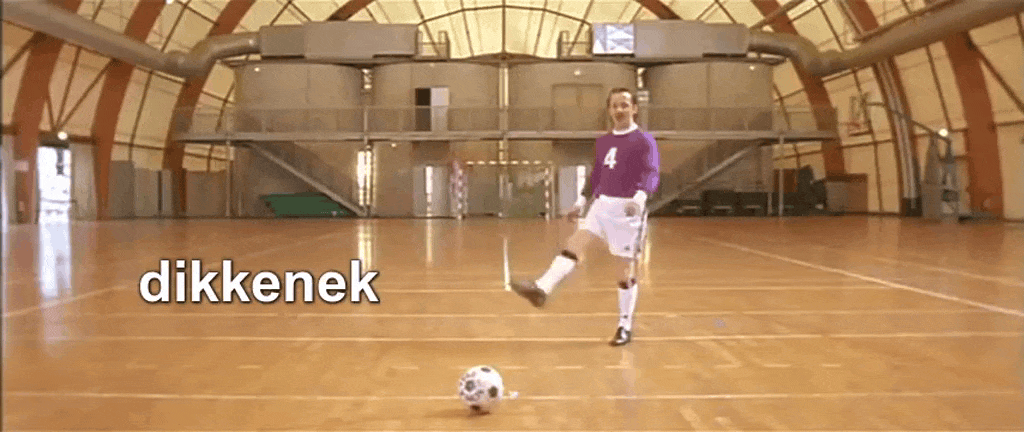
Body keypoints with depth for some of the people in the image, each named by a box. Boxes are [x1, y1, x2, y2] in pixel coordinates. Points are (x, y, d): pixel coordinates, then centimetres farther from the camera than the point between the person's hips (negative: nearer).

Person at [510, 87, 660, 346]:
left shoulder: (644, 141, -6)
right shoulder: (603, 142, 14)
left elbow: (651, 174, -18)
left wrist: (639, 198, -36)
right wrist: (581, 203, 21)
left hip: (628, 209, -6)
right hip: (602, 203, 6)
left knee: (626, 269, 0)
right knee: (574, 244, -14)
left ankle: (625, 327, 11)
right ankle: (542, 289, -26)